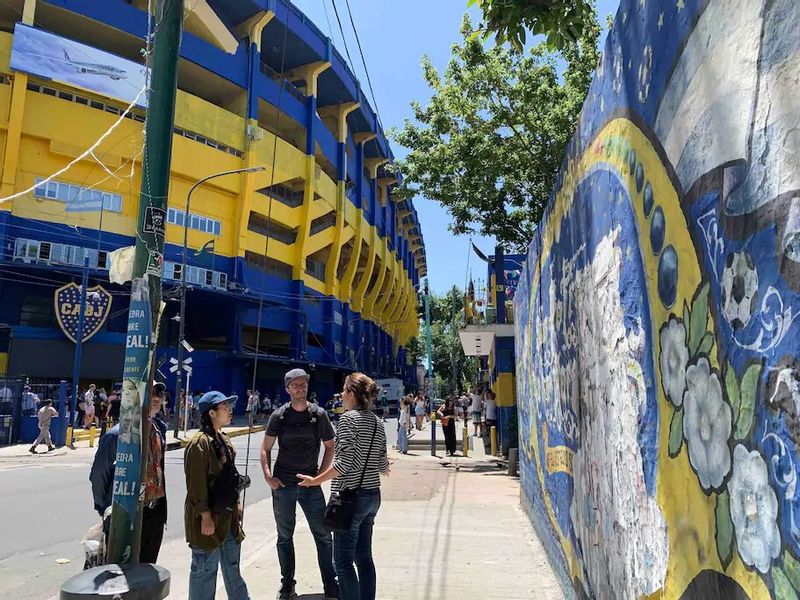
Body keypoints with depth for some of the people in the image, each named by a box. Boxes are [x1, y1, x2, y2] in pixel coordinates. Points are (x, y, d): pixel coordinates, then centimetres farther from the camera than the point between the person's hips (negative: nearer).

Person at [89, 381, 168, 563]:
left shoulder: (160, 428, 3)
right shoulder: (117, 434, -18)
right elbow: (97, 475, -10)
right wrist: (106, 510, -4)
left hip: (155, 513, 6)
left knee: (148, 565, 18)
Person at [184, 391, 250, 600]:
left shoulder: (224, 440, 10)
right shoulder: (200, 443, -18)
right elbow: (196, 484, -21)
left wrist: (237, 503, 16)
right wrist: (205, 516, -21)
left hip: (228, 514, 9)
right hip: (208, 516, -9)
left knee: (232, 565, 19)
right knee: (205, 568, 5)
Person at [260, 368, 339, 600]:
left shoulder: (318, 414, -3)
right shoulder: (279, 416, -3)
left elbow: (330, 446, 6)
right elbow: (266, 448, 4)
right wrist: (268, 476, -8)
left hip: (311, 484, 0)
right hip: (283, 484, 0)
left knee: (323, 535, 2)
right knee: (284, 537, 12)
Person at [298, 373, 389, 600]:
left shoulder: (349, 418, -14)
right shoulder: (377, 422, 7)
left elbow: (344, 462, -20)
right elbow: (381, 464, 9)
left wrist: (315, 480, -12)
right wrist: (383, 466, 31)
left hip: (351, 496, -8)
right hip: (372, 495, 8)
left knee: (343, 561, 3)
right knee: (364, 557, 16)